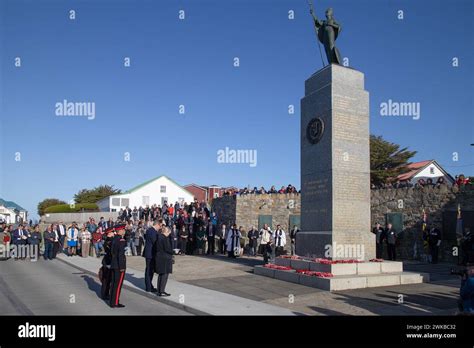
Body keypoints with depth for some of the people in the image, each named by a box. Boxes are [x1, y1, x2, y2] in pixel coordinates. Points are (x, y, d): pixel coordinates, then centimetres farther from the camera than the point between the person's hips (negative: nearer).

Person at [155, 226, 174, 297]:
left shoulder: (158, 237, 8)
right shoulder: (165, 238, -18)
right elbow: (168, 249, -20)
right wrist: (172, 252, 0)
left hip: (159, 257, 9)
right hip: (165, 258, -9)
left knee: (161, 274, 16)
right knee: (165, 275, -1)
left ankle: (159, 291, 22)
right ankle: (161, 292, 1)